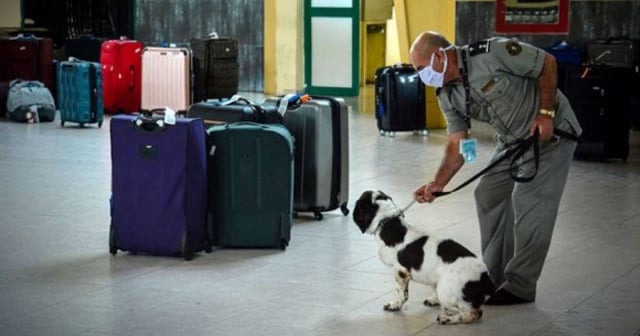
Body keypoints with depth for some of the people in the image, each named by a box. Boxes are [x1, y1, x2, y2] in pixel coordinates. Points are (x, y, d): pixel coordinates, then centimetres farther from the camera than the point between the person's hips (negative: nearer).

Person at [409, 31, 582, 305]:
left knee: (529, 204, -11)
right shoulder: (447, 95, -3)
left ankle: (520, 287, -3)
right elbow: (457, 143, -4)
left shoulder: (491, 53, -26)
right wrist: (438, 184, -18)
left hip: (550, 131, -8)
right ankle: (495, 277, 21)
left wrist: (546, 113, -22)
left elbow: (547, 63, -19)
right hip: (512, 140, 8)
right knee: (488, 196, 9)